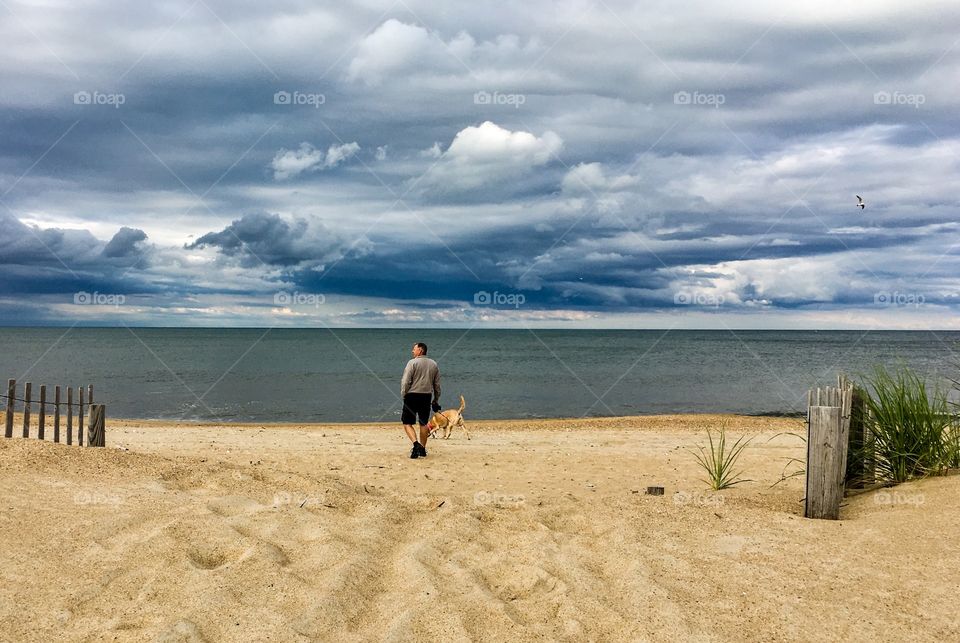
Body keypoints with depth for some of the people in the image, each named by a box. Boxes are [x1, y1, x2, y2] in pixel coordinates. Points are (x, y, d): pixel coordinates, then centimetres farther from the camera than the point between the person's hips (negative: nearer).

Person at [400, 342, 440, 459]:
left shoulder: (412, 363, -8)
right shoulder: (434, 364, 10)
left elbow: (405, 381, -13)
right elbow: (437, 384, 13)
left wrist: (403, 395, -2)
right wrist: (436, 400, 19)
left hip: (412, 396, -5)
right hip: (426, 396, 5)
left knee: (407, 423, 1)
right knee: (424, 424, 14)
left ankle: (416, 443, -19)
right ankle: (422, 449, 19)